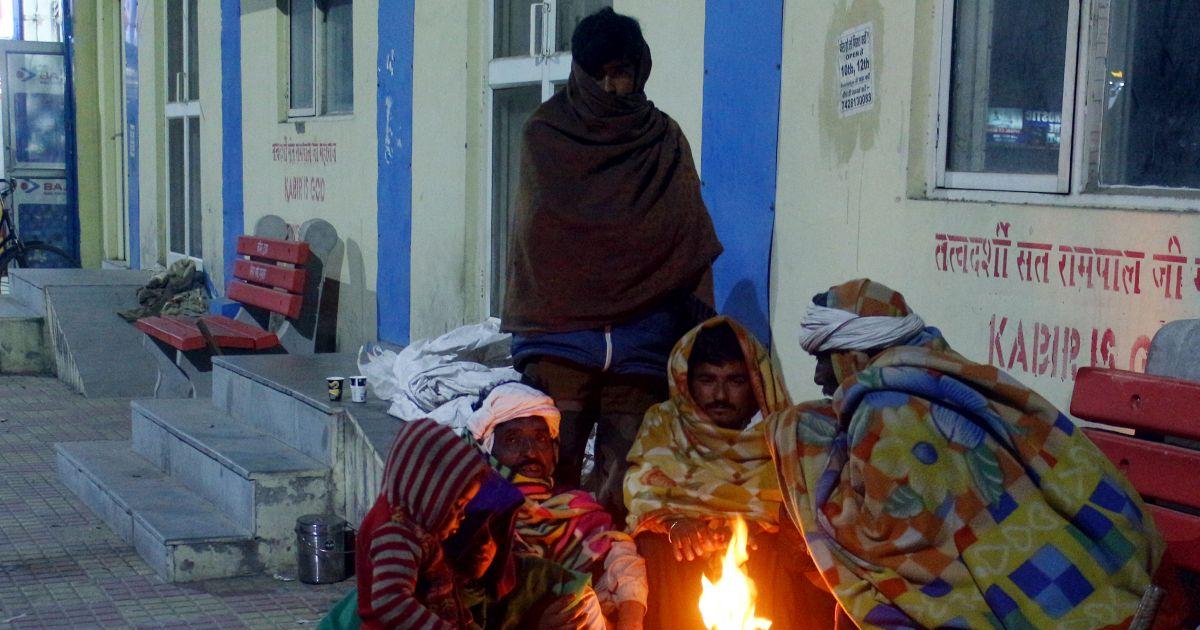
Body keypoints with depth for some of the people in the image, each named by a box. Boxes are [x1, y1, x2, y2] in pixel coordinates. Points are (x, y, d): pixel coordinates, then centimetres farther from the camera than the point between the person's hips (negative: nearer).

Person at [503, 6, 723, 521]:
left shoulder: (664, 141, 12)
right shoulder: (546, 133, 10)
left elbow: (688, 238, 10)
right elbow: (538, 229, 8)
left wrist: (696, 328, 2)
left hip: (641, 338, 1)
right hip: (560, 329, -1)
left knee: (625, 479, -4)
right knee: (553, 471, -10)